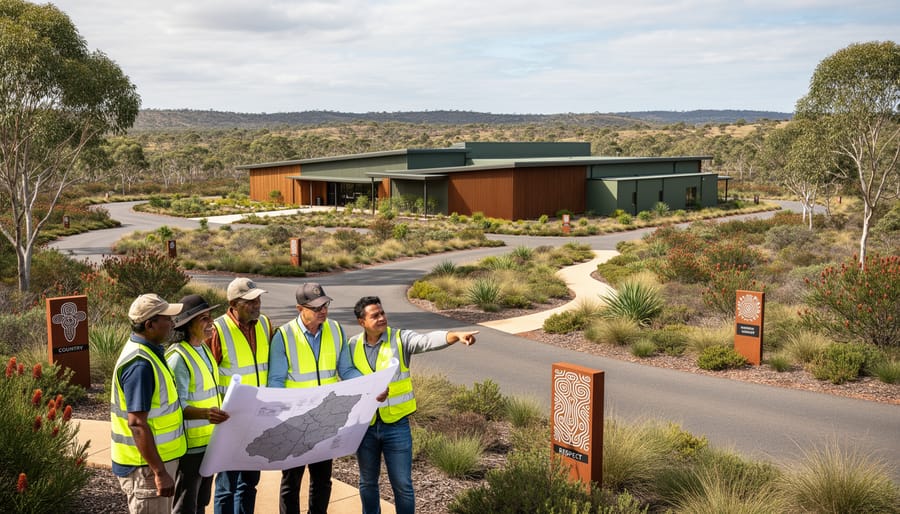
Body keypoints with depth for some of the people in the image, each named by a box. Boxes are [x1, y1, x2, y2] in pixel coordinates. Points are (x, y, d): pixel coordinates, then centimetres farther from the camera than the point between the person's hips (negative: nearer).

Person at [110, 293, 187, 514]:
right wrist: (159, 472, -26)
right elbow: (137, 423, -27)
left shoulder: (145, 351, 8)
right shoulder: (140, 365, -24)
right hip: (146, 466, -10)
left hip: (155, 460, 10)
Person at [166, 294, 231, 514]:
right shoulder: (177, 357, -20)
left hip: (208, 442, 9)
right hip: (189, 446, -9)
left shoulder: (204, 348, 8)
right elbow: (177, 407, -24)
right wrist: (206, 414, -38)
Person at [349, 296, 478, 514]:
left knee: (402, 484, 5)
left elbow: (428, 340, -27)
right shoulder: (353, 346, -1)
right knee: (367, 482, 18)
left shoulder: (401, 338, -10)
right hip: (364, 426, 3)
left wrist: (456, 335, -44)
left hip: (396, 425, -2)